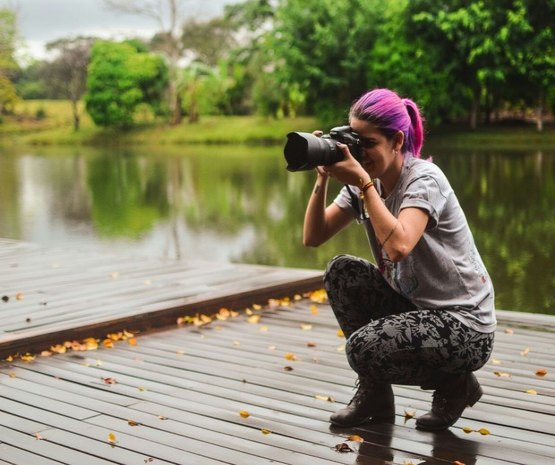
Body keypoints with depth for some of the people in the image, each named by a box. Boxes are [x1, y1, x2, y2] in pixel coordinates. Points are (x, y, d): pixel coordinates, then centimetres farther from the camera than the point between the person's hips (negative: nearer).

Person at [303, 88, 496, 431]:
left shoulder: (424, 179, -18)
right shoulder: (365, 184, 3)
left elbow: (399, 246, -36)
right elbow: (313, 237, -3)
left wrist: (363, 183, -31)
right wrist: (323, 178, -14)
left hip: (466, 325, -8)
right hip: (413, 305, 8)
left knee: (363, 348, -24)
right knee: (341, 272, -7)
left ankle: (455, 384, 5)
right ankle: (375, 396, 5)